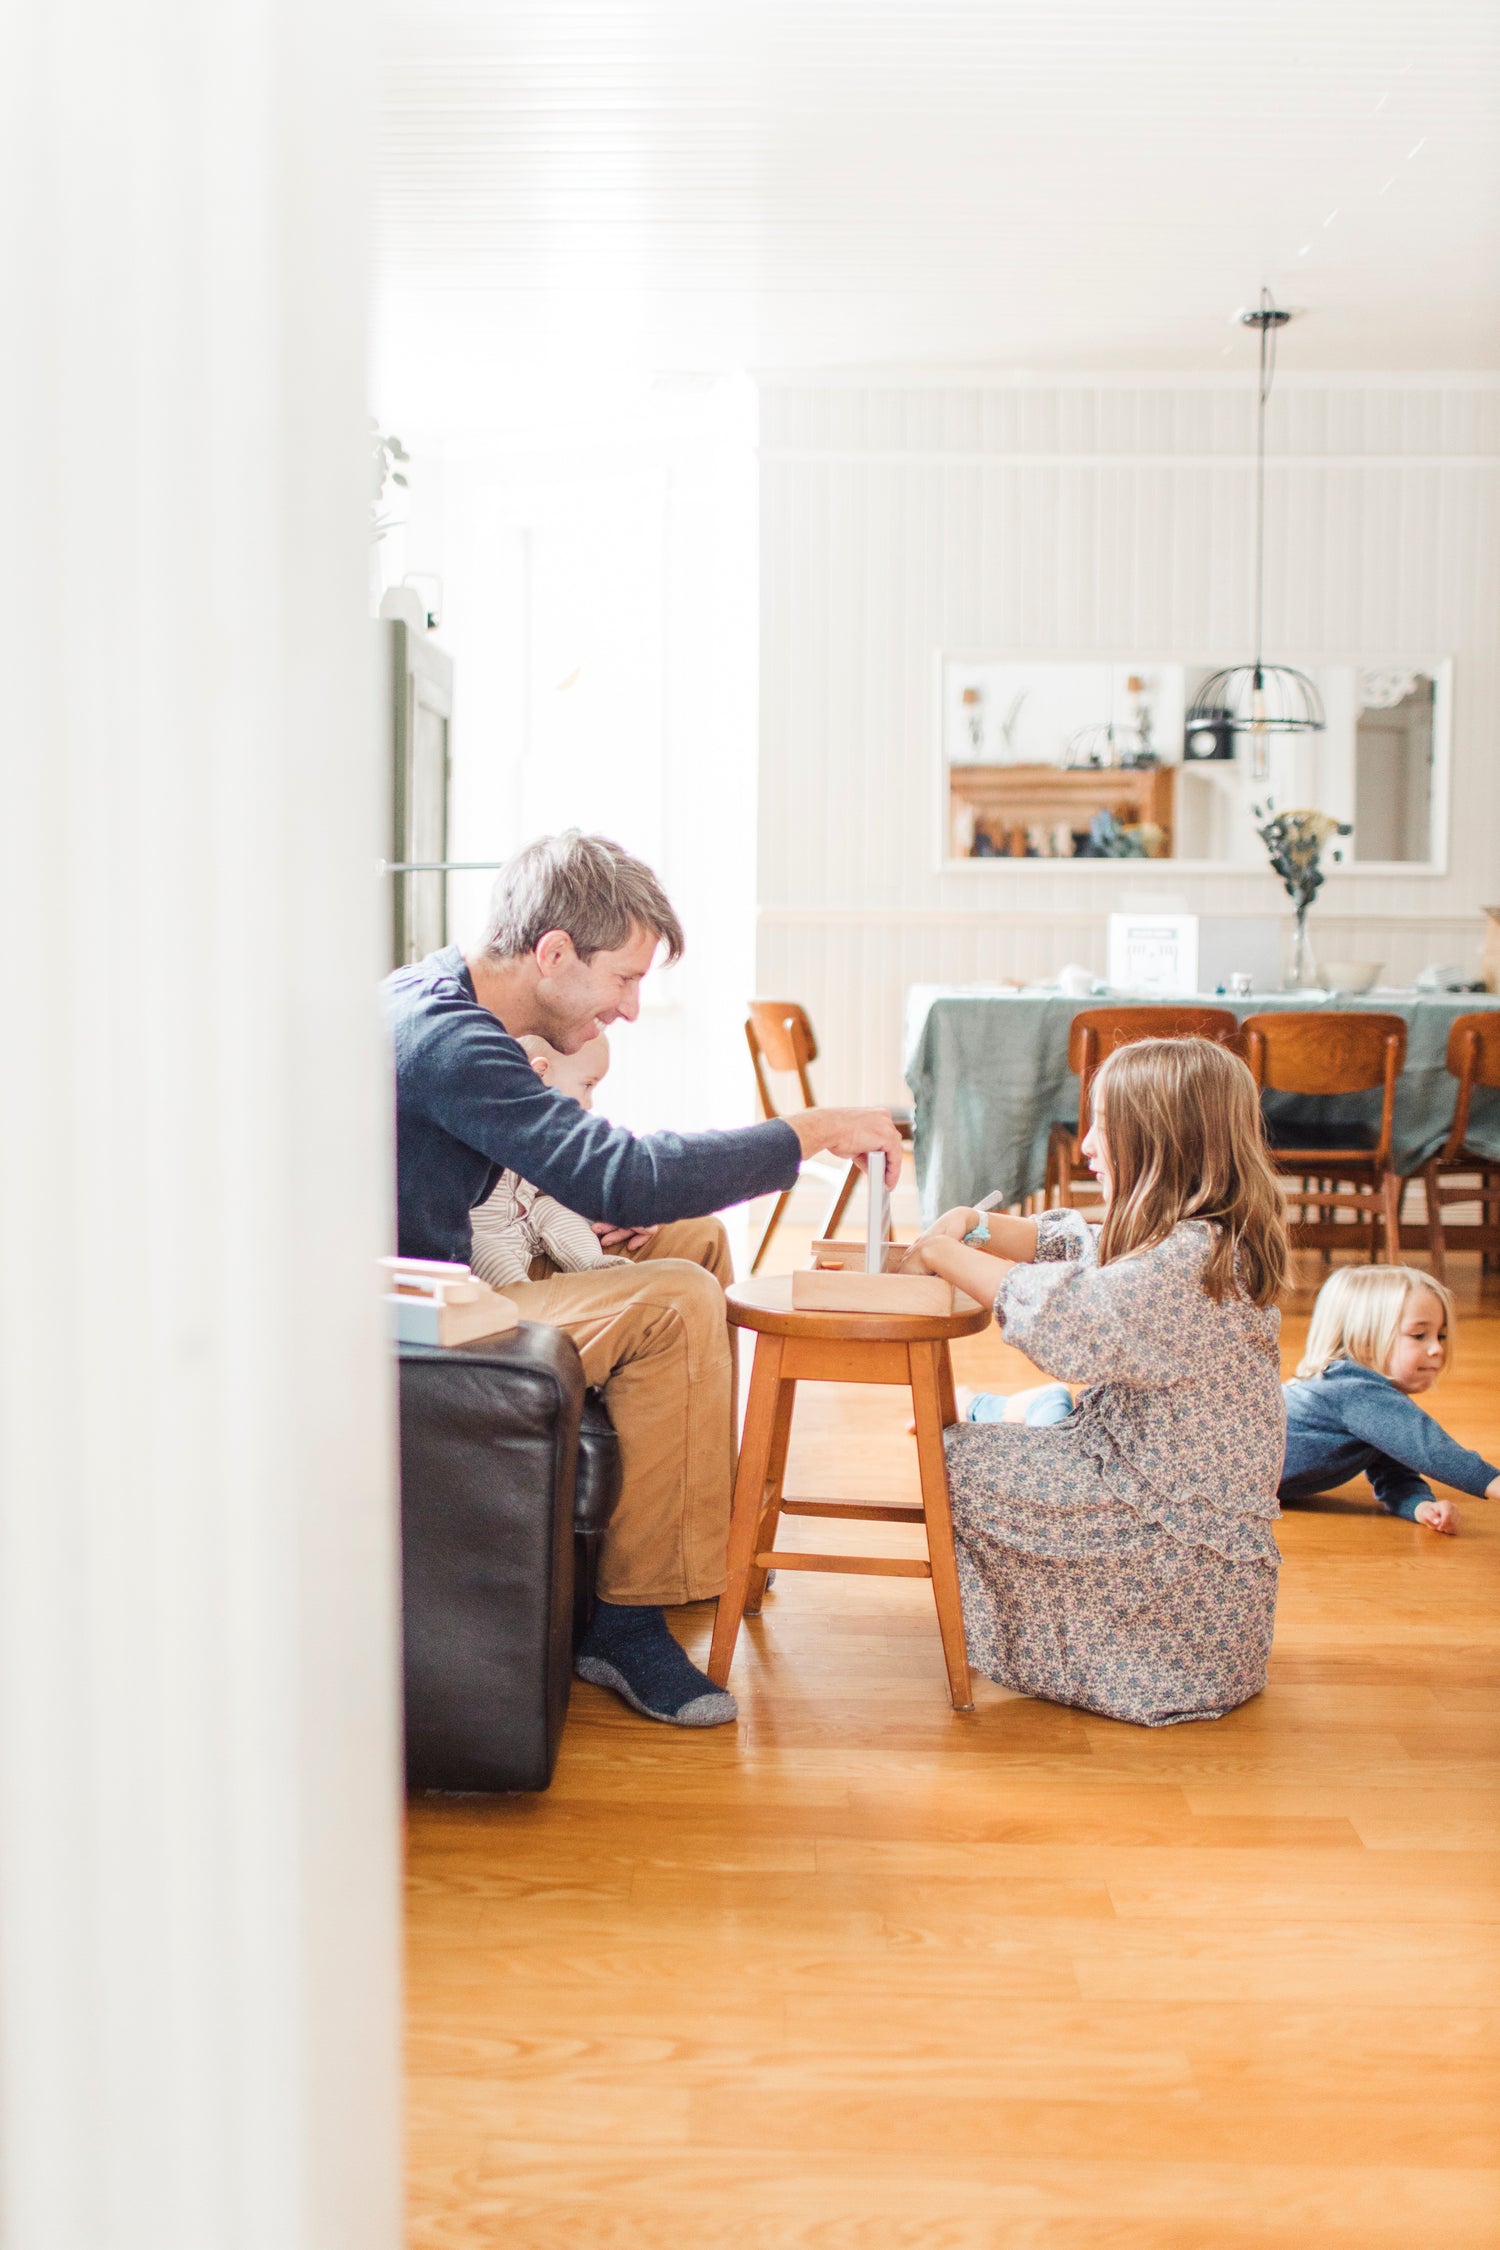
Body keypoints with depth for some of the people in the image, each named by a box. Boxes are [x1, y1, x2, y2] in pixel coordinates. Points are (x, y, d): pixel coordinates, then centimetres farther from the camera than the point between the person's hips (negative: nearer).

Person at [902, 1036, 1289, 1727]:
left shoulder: (1192, 1261, -27)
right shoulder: (1198, 1239, 5)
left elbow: (1067, 1320, -33)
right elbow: (1067, 1243, 16)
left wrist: (950, 1257, -19)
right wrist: (973, 1226, -2)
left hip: (1183, 1534, -10)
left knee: (961, 1462, -9)